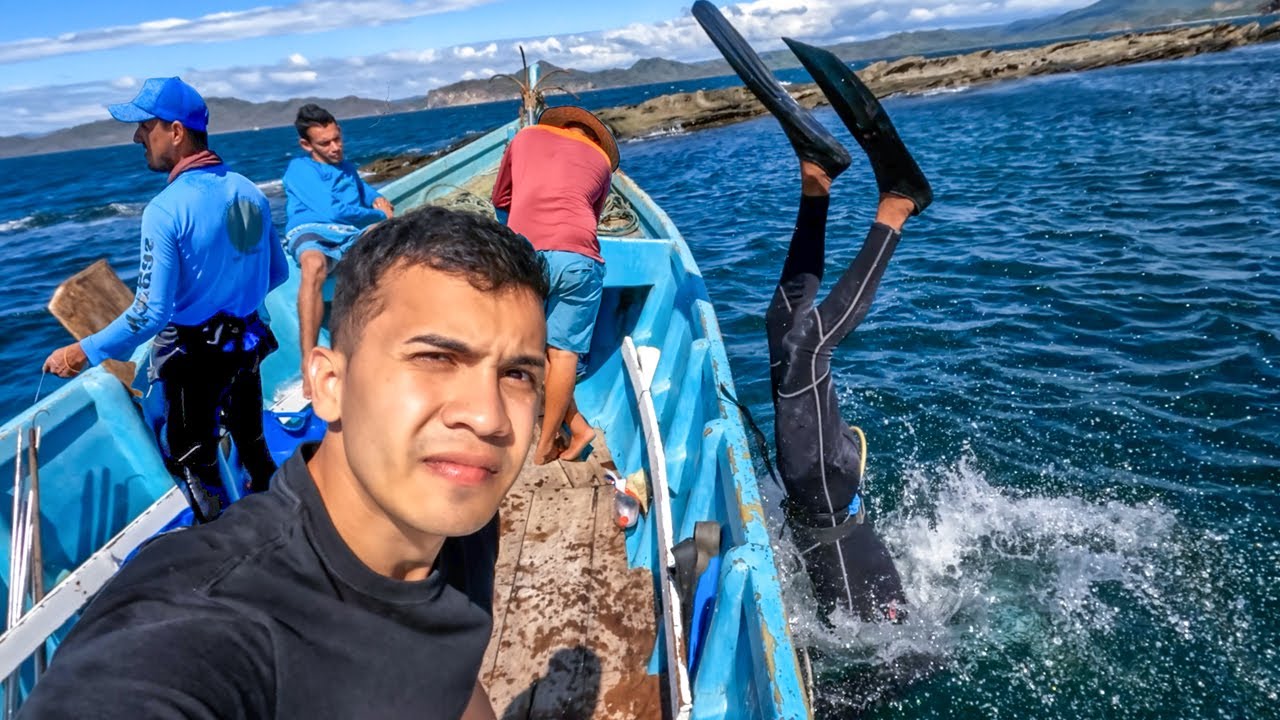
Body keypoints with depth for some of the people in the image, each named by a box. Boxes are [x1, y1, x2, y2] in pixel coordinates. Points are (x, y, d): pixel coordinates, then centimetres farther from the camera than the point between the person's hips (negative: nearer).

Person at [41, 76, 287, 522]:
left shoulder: (166, 209, -22)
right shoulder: (250, 191, -3)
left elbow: (151, 313, -23)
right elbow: (277, 274, 7)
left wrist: (85, 352, -12)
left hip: (193, 356, -6)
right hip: (247, 343, 6)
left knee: (196, 467, 12)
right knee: (254, 446, 23)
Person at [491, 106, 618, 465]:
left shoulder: (526, 136, 24)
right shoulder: (602, 158, 24)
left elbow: (500, 199, 32)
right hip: (578, 256, 0)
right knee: (563, 352, 6)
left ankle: (577, 427, 17)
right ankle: (545, 445, 10)